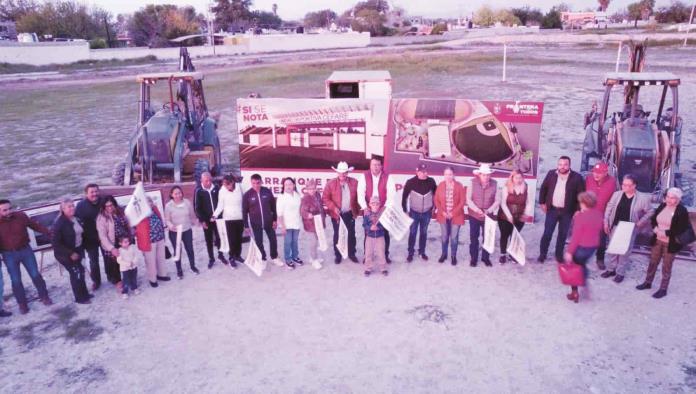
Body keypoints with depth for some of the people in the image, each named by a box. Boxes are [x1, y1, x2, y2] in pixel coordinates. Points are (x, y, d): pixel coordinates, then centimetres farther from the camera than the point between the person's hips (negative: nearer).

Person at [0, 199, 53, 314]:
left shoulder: (21, 216, -9)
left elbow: (35, 225, 3)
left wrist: (50, 232, -2)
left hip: (25, 250, 1)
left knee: (35, 275, 9)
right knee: (16, 280, 7)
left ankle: (44, 297, 24)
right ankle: (22, 304, 21)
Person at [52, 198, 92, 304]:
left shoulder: (76, 218, 0)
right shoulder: (59, 223, -23)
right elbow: (55, 242, -24)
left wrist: (81, 249, 9)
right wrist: (70, 253, -23)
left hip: (77, 250, 7)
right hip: (65, 254, -7)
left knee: (80, 271, 16)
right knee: (76, 273, -2)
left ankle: (84, 294, 32)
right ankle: (80, 298, 13)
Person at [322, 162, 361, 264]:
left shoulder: (354, 182, -4)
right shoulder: (331, 183, -9)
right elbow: (325, 198, -9)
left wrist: (358, 208, -1)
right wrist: (333, 208, -19)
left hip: (350, 213, 2)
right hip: (337, 214, -2)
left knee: (351, 234, 12)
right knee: (337, 235, 9)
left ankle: (351, 254, 28)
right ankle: (338, 256, 22)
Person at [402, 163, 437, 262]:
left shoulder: (431, 181, -8)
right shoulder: (411, 182, -15)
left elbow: (435, 194, 8)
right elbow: (404, 197, -5)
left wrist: (434, 206, 9)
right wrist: (405, 210, -3)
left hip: (427, 213, 2)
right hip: (414, 212, -2)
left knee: (424, 233, 13)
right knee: (412, 233, 3)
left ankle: (422, 252, 26)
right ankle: (410, 253, 15)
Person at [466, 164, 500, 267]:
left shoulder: (494, 184, -6)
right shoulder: (473, 183, -10)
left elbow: (497, 200, -3)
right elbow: (468, 199, -10)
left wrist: (489, 210, -17)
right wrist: (477, 210, -20)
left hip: (488, 216, 1)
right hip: (474, 215, -1)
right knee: (473, 237, 7)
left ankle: (485, 257, 27)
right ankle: (473, 258, 21)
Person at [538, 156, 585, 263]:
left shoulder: (576, 177, -10)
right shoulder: (551, 174, -3)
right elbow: (543, 188, 8)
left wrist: (578, 209, -8)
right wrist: (542, 202, 6)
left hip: (567, 211, -1)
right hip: (552, 209, 1)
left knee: (562, 234, 12)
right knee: (547, 233, 4)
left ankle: (559, 254, 28)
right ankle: (542, 254, 18)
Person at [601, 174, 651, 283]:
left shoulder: (643, 198, -12)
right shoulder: (617, 194, -2)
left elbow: (649, 213, -2)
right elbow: (609, 208, 6)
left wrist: (640, 223, -11)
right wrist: (606, 222, 3)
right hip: (615, 226, 3)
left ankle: (620, 272, 18)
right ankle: (611, 269, 27)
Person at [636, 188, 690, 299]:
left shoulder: (682, 211, -16)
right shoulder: (662, 206, -1)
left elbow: (682, 229, -18)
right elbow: (653, 218, 11)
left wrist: (665, 233, -23)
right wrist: (655, 228, -9)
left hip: (671, 243, -5)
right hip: (657, 240, 5)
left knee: (666, 266, 8)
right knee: (653, 262, 17)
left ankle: (663, 289, 21)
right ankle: (648, 282, 34)